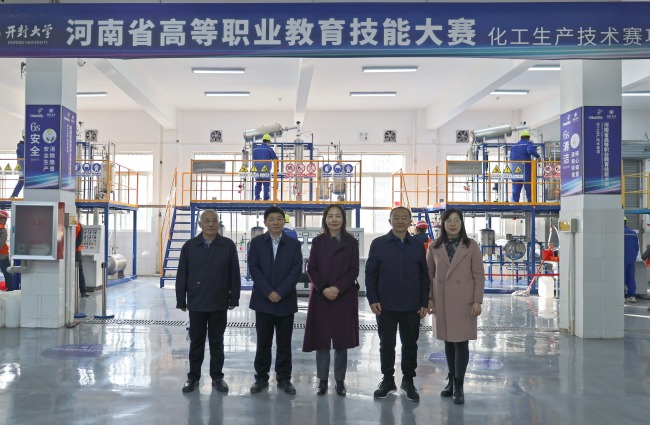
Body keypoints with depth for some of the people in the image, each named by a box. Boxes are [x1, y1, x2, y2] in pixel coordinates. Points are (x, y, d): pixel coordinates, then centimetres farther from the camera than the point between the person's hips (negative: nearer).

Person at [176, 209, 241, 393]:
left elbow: (234, 274, 0)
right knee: (196, 342, 10)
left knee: (217, 342, 10)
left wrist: (234, 299, -1)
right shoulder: (189, 246, 0)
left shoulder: (228, 245, -2)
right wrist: (181, 301, 0)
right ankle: (193, 376, 21)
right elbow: (181, 276, 2)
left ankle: (217, 376, 21)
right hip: (196, 303, 1)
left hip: (219, 303, 0)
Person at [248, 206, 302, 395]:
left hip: (286, 301, 0)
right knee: (263, 342, 6)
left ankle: (284, 378, 15)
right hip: (263, 300, 0)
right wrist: (268, 292, -13)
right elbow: (254, 269, -4)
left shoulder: (294, 244, 4)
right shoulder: (256, 242, 4)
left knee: (284, 343, 6)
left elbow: (296, 270, -4)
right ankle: (261, 378, 16)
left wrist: (280, 292, -14)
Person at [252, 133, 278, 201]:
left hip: (257, 170, 4)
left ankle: (257, 198, 11)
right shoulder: (269, 149, -3)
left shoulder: (255, 149, 9)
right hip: (266, 170, -4)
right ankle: (266, 199, -3)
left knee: (258, 184, 11)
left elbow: (253, 160, 15)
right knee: (266, 185, -1)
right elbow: (275, 159, 2)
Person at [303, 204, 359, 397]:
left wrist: (338, 288, -15)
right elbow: (311, 269, 2)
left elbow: (354, 270, -2)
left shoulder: (351, 242, 3)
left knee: (342, 339, 3)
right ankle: (322, 380, 12)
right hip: (321, 296, 1)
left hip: (344, 296, -1)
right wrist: (323, 289, -13)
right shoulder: (317, 241, 6)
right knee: (321, 338, 2)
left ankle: (340, 381, 13)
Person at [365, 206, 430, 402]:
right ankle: (387, 380, 22)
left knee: (410, 344, 9)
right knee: (386, 344, 8)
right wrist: (372, 299, -6)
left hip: (411, 306, 1)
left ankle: (408, 380, 24)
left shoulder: (418, 246, 6)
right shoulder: (378, 244, 1)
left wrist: (424, 303, 1)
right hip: (385, 306, -1)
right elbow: (370, 273, 1)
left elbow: (424, 276, 6)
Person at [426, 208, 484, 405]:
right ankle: (451, 381, 23)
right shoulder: (434, 247, 5)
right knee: (448, 341, 10)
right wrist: (429, 298, 2)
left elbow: (479, 276, -2)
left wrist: (477, 301, -8)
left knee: (461, 342, -2)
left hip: (463, 301, -2)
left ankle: (459, 387, 4)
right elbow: (429, 275, 9)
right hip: (442, 301, 2)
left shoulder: (471, 246, -1)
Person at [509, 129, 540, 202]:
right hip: (525, 168, -4)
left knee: (516, 188, 6)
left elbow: (511, 158, 16)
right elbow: (531, 150, -23)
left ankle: (514, 201, 3)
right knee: (528, 186, 4)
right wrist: (538, 156, -12)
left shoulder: (514, 145, 16)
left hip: (515, 170, 5)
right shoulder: (528, 143, -1)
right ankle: (530, 201, 5)